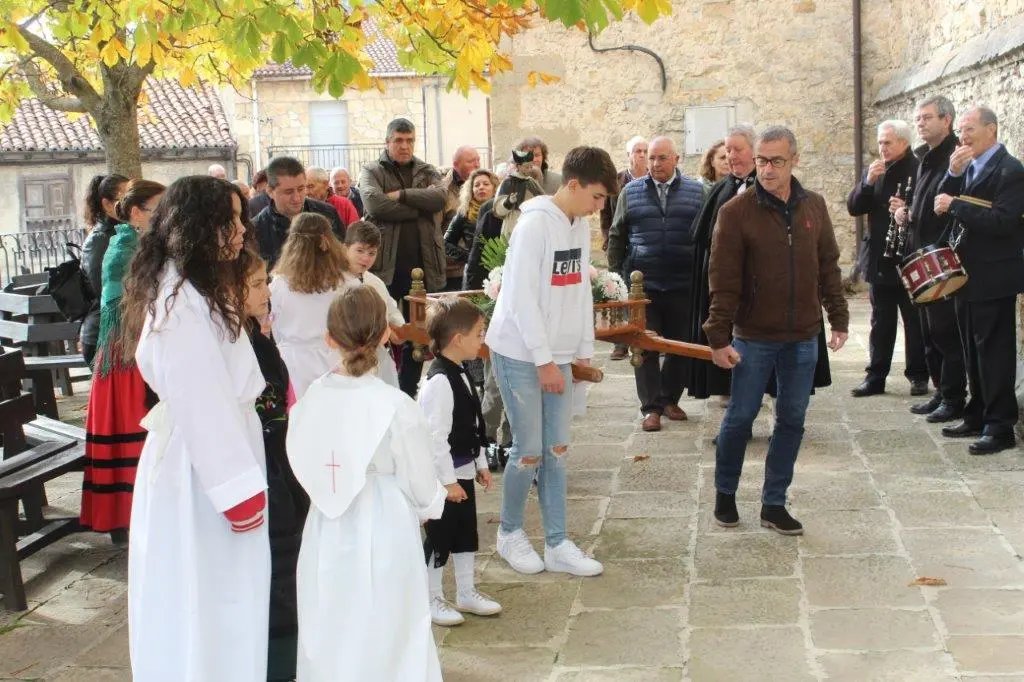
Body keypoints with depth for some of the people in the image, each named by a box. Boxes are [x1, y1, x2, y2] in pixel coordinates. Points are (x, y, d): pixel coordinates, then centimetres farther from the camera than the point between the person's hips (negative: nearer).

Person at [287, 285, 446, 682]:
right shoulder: (395, 407, -18)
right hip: (382, 541, -4)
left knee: (327, 638, 16)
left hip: (327, 541, 4)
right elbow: (421, 482, -8)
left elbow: (301, 467, 3)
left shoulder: (310, 400, -8)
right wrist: (431, 506, 13)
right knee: (386, 644, 7)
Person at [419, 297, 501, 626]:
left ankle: (466, 592, 32)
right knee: (439, 536, 3)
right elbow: (436, 436, -24)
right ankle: (432, 599, 17)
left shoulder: (460, 375, 8)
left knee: (466, 532, 18)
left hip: (463, 471, 10)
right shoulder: (439, 382, -24)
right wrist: (448, 481, -22)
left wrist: (481, 464, 19)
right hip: (445, 475, -10)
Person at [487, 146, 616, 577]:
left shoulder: (580, 226, 7)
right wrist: (544, 360, -17)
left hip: (556, 354, 7)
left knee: (557, 450, 7)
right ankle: (509, 533, 19)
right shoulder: (535, 225, -17)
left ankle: (557, 544, 14)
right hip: (520, 352, -7)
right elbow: (521, 297, -19)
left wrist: (584, 350, 10)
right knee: (529, 452, -1)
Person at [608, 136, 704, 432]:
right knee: (645, 348, 0)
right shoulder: (631, 192, 6)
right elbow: (617, 236, 11)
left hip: (683, 285, 1)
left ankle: (670, 399, 24)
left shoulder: (696, 192, 5)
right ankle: (651, 407, 7)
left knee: (681, 347, 8)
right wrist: (616, 273, 7)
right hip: (643, 285, 0)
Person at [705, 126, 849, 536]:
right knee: (740, 417, 5)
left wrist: (839, 318, 8)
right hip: (753, 337, -4)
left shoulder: (813, 207, 3)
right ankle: (725, 494, 25)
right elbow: (723, 281, -11)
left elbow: (828, 267, 11)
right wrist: (719, 337, -13)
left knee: (792, 421, 8)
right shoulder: (736, 212, -10)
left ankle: (774, 504, 20)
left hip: (803, 338, 4)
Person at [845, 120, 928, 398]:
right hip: (880, 260, 5)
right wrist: (868, 183, -11)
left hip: (910, 260, -5)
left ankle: (918, 375, 14)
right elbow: (853, 207, 4)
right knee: (880, 321, 10)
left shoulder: (919, 170, -9)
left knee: (915, 321, 5)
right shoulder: (875, 171, 10)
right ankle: (875, 376, 15)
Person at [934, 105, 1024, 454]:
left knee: (994, 353, -4)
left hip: (993, 278, -8)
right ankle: (977, 418, 25)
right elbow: (942, 204, 6)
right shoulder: (968, 167, 13)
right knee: (974, 353, 15)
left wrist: (955, 205, -19)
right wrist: (953, 174, -8)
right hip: (968, 276, 8)